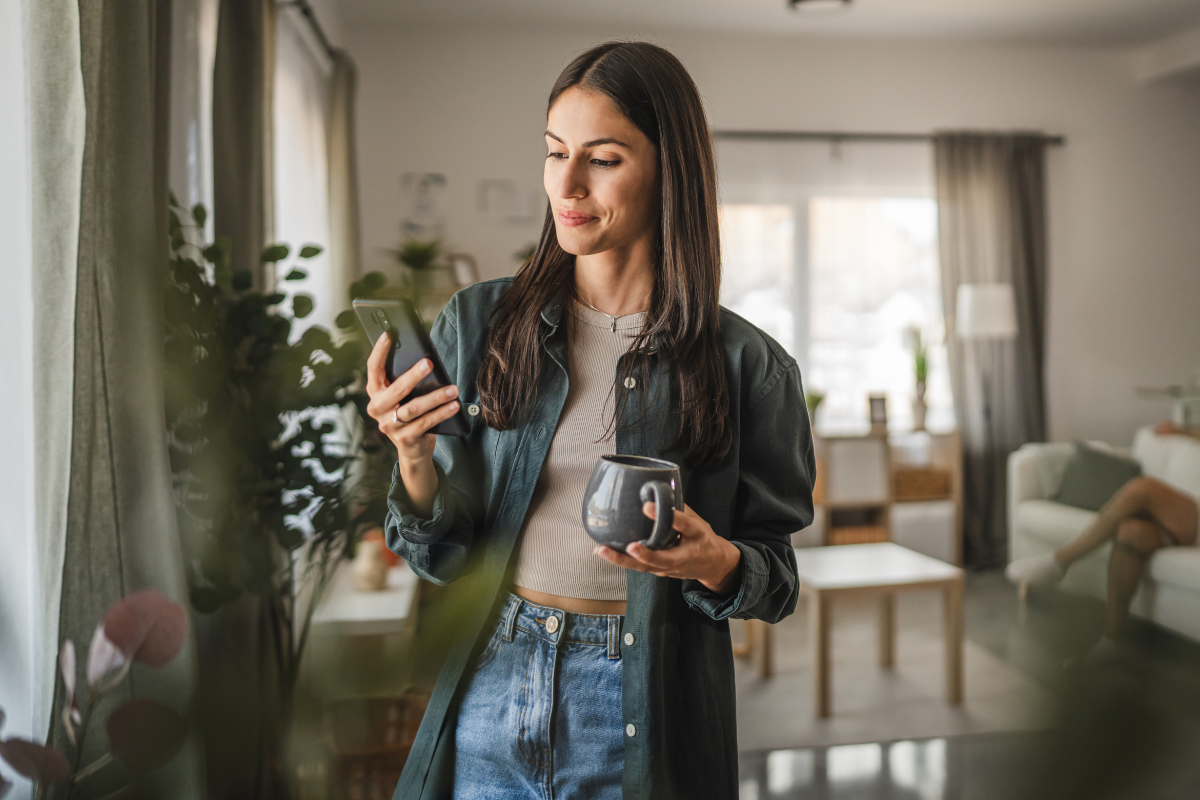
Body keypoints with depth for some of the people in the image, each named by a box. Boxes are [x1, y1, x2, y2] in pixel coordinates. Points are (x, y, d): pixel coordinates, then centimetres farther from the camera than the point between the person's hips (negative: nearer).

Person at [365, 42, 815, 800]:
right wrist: (416, 463, -18)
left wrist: (714, 561, -20)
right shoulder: (478, 323, -2)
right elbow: (444, 558, 1)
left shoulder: (747, 365, -7)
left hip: (644, 717, -1)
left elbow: (777, 578, 0)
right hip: (491, 700, 2)